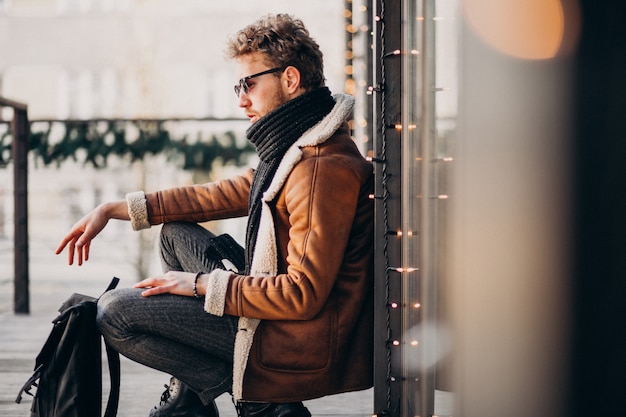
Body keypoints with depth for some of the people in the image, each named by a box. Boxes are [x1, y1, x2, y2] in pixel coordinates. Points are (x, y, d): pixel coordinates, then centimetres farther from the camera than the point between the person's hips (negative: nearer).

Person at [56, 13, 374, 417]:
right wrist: (115, 209, 15)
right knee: (177, 232, 21)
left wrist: (201, 284, -16)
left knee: (114, 312, -8)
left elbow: (304, 294, -27)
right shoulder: (298, 146, 10)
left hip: (300, 345, -10)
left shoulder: (323, 169, -24)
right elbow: (226, 195, 18)